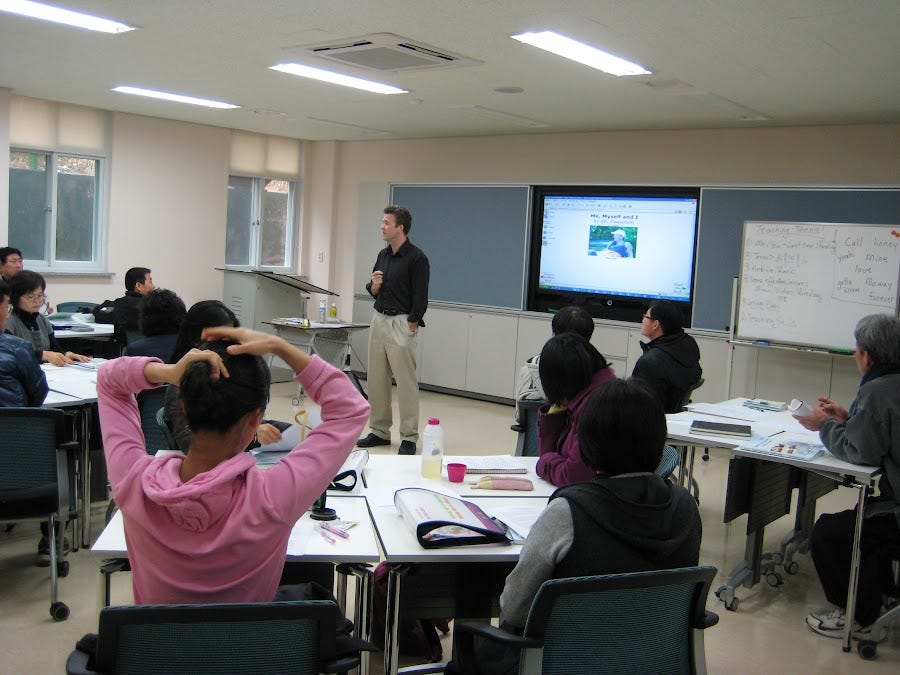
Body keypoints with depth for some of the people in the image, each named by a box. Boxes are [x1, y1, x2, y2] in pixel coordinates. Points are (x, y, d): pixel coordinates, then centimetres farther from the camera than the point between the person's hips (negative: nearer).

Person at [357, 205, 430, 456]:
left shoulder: (416, 258, -10)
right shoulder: (383, 255, 13)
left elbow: (420, 297, -12)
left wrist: (410, 327, -14)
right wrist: (374, 285, -2)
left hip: (402, 323, -8)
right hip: (379, 319, 8)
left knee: (406, 381, -5)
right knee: (376, 378, 10)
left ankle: (409, 437, 2)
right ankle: (380, 431, 20)